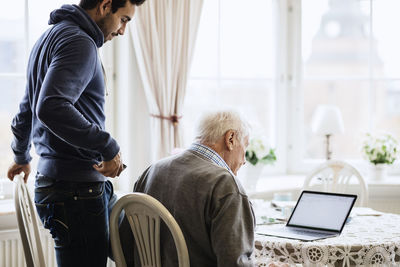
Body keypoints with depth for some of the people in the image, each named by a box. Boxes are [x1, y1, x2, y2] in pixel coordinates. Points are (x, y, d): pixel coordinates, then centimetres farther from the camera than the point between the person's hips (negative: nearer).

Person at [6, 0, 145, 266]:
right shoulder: (79, 43, -14)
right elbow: (51, 108, -29)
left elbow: (27, 108, 32)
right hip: (77, 188, -10)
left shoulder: (51, 36, 20)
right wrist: (108, 146, -21)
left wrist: (22, 156, 45)